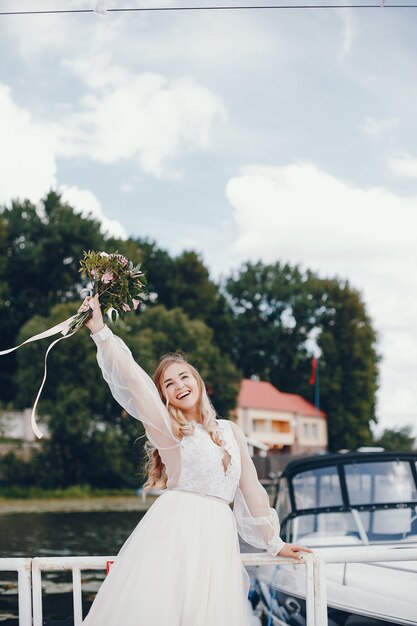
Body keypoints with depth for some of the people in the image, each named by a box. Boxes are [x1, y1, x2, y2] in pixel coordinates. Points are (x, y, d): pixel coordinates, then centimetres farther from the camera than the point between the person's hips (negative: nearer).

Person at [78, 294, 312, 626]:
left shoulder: (231, 431, 18)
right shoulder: (169, 429, 5)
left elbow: (251, 489, 20)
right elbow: (132, 379, -6)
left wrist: (274, 543, 21)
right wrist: (100, 330, -12)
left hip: (216, 537, 4)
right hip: (172, 530, -3)